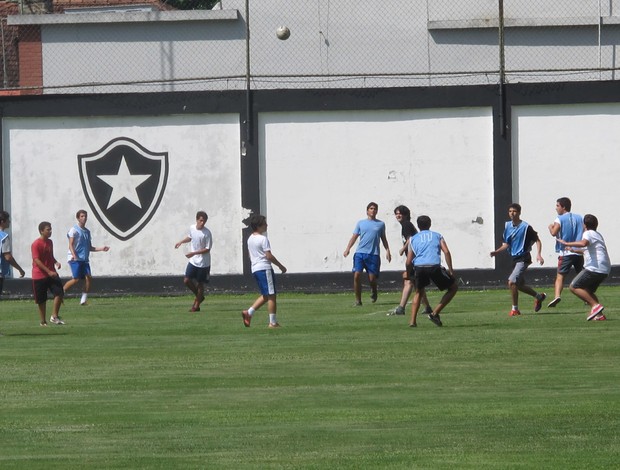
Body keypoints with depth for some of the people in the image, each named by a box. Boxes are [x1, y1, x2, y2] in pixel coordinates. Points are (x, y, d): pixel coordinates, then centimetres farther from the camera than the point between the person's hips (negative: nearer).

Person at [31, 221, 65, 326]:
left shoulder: (49, 242, 12)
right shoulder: (36, 244, -11)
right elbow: (37, 260, -17)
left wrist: (56, 262, 1)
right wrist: (48, 271, -23)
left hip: (51, 273, 6)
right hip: (39, 275, -6)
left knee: (59, 293, -12)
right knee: (41, 301, 2)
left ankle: (54, 316, -4)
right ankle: (43, 321, 13)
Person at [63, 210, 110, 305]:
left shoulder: (87, 231, 19)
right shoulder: (74, 230, -1)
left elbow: (90, 247, 24)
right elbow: (71, 245, -10)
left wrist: (101, 248, 11)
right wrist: (74, 255, -25)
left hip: (84, 259, 6)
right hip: (75, 259, -6)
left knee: (88, 277, -10)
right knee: (76, 279, -15)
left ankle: (84, 299, -5)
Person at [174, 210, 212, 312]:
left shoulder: (207, 233, -17)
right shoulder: (192, 228, 1)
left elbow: (207, 249, -17)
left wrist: (193, 253, -22)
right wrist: (181, 242, 13)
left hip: (203, 263, -5)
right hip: (193, 261, 5)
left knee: (200, 284, 3)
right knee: (187, 280, -1)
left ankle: (196, 305, 17)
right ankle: (199, 296, 23)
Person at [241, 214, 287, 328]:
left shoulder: (250, 239, 13)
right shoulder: (263, 239, -14)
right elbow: (269, 256, -15)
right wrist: (281, 266, -6)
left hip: (254, 269, 9)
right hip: (265, 268, -9)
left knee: (265, 296, 17)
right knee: (271, 296, -2)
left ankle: (249, 313, 5)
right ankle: (273, 322, -1)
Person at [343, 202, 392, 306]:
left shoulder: (380, 224, 12)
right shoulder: (361, 223, 12)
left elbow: (383, 239, 20)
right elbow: (354, 237, 9)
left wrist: (387, 250, 9)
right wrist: (348, 248, -5)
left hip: (374, 254, 0)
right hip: (360, 253, 0)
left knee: (372, 278, -4)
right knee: (357, 275, -12)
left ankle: (374, 292, 31)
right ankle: (358, 300, -2)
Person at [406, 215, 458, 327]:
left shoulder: (413, 239, 24)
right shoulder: (437, 236, 22)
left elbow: (409, 262, 17)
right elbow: (446, 252, 4)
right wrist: (450, 270, 6)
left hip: (419, 267, 2)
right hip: (434, 266, -2)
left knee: (419, 292, 28)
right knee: (453, 287, 16)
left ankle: (413, 321, 16)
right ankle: (435, 313, 7)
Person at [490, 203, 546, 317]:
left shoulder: (526, 227, -12)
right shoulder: (508, 226, 7)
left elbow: (537, 240, -8)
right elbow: (507, 244, 13)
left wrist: (538, 254, -21)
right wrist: (496, 252, -3)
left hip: (523, 259, -8)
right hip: (514, 259, 8)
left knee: (512, 282, -18)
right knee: (519, 285, 14)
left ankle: (515, 309, -6)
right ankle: (539, 296, 37)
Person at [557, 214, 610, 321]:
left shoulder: (588, 233, -4)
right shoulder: (598, 235, 26)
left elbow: (583, 243, -29)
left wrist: (567, 243, -22)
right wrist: (573, 249, 57)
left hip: (595, 267, -9)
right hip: (605, 270, 9)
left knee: (574, 287, -6)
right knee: (588, 291, 22)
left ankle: (595, 305, -16)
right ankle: (599, 315, 7)